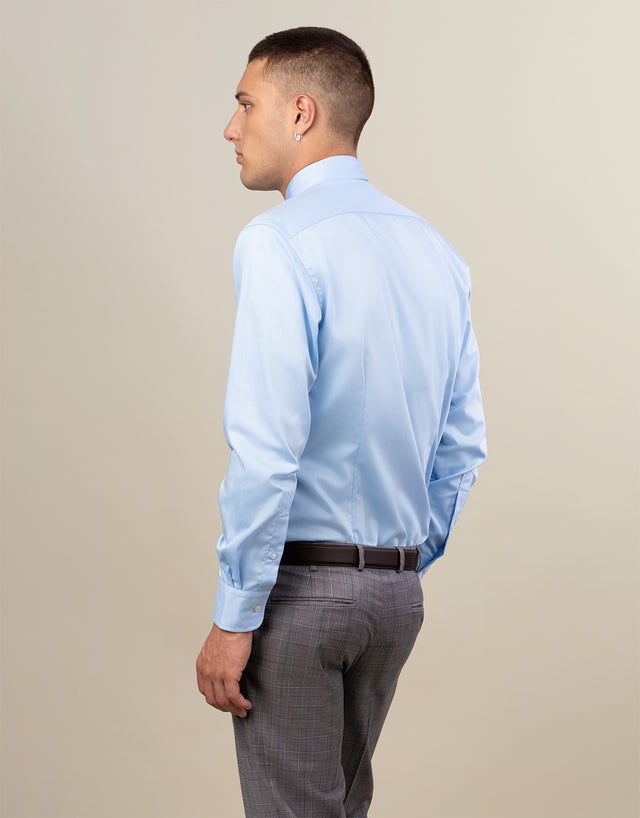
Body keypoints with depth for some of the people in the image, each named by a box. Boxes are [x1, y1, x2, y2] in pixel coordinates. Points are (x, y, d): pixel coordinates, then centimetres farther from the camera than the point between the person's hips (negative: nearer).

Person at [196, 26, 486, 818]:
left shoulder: (281, 242, -16)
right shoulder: (434, 250, 7)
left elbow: (266, 448, -22)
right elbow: (463, 444, 12)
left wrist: (233, 618, -16)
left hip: (298, 583, -7)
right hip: (396, 590, 7)